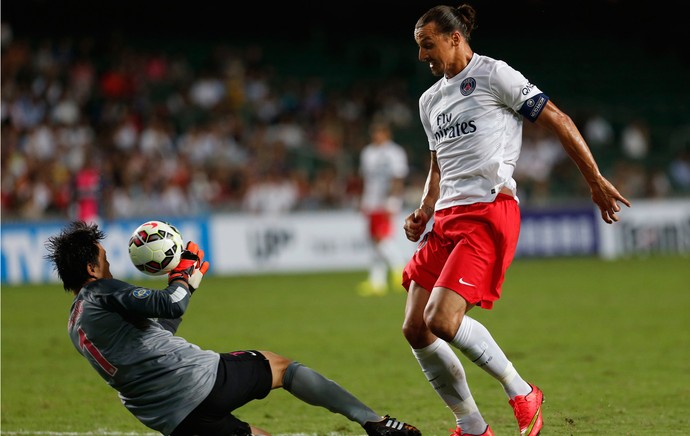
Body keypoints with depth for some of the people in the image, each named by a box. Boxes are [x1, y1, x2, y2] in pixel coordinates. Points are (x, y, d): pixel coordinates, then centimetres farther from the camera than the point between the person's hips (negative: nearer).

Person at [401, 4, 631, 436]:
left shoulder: (494, 75, -2)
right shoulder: (431, 100, 21)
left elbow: (558, 120, -2)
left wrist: (596, 181, -3)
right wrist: (423, 213, 12)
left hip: (488, 212, -8)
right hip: (446, 217, 8)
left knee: (441, 319, -23)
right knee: (415, 329, -3)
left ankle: (522, 393, -4)